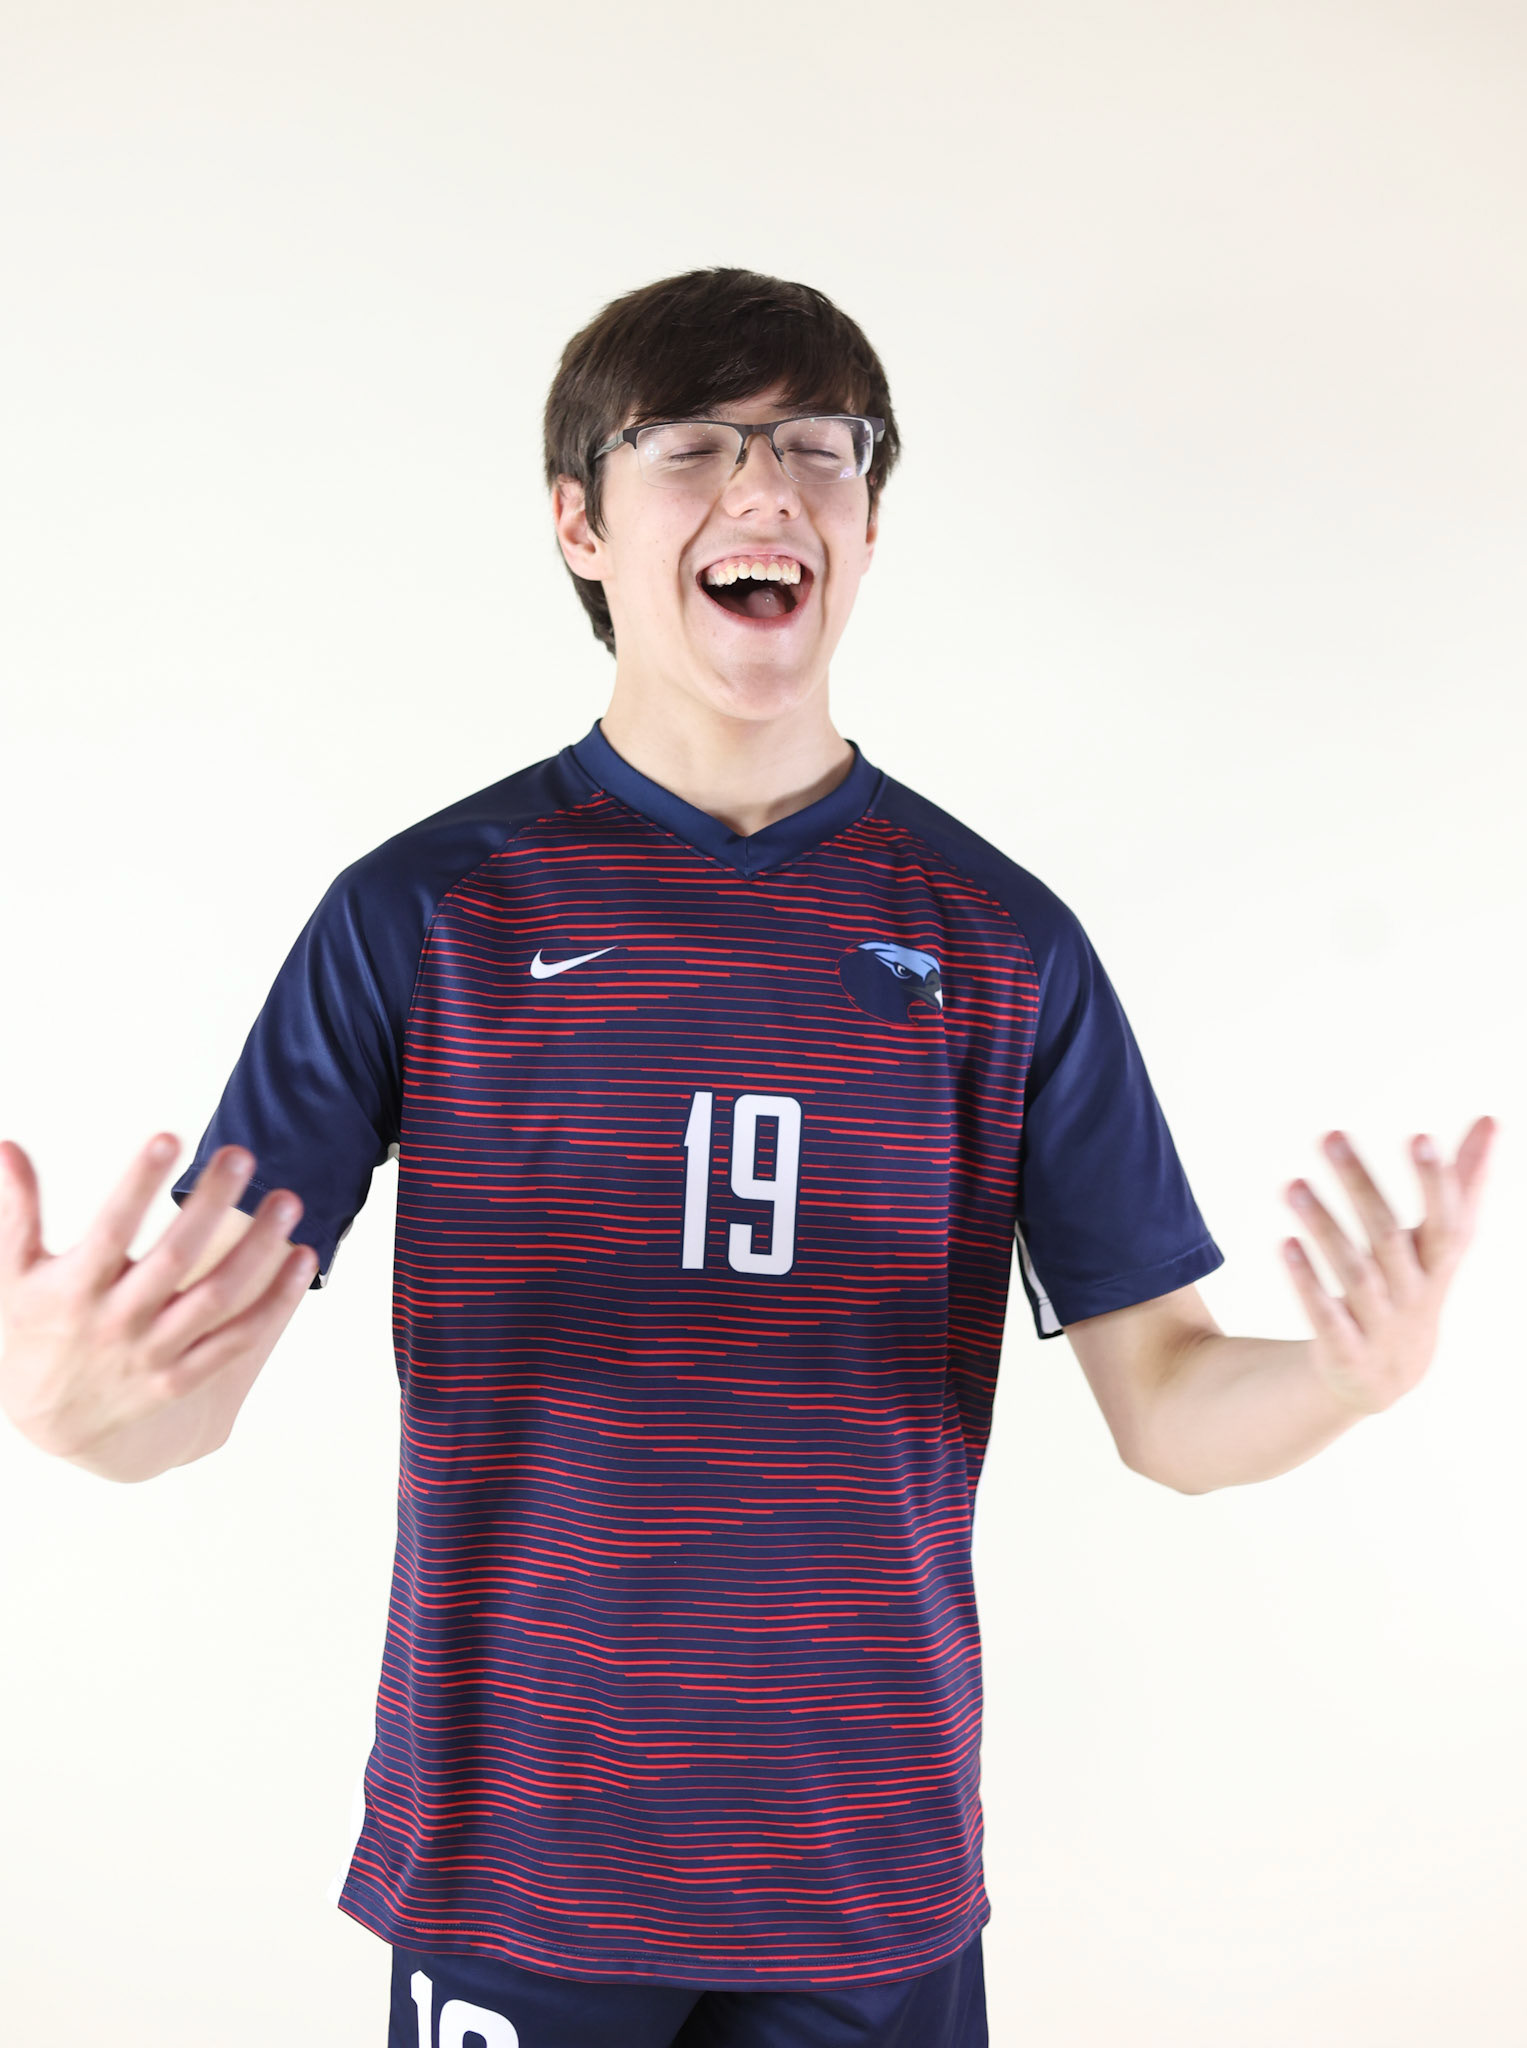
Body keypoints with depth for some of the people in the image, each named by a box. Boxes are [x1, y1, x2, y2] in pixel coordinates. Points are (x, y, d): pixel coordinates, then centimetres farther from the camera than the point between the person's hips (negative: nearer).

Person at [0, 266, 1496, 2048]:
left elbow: (1167, 1404, -1)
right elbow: (189, 1399, -9)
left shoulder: (1005, 940, -1)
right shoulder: (422, 912, -6)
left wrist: (1359, 1376, -23)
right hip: (506, 1866, -1)